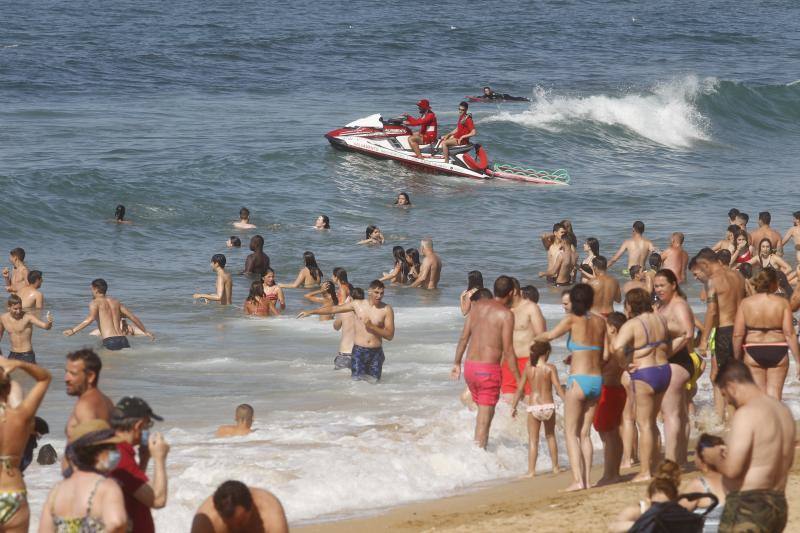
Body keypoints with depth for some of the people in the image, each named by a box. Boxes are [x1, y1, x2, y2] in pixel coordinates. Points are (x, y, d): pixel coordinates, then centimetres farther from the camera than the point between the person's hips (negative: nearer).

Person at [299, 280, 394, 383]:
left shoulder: (387, 309, -2)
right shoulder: (357, 305, 3)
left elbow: (390, 335, -4)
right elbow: (333, 309, 10)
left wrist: (371, 326, -16)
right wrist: (311, 312, 10)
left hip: (376, 352, 0)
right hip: (359, 351, 0)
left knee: (373, 382, 1)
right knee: (357, 380, -6)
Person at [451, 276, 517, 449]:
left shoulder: (477, 306, 7)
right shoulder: (506, 313, -10)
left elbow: (464, 338, 11)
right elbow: (508, 351, -12)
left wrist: (457, 363, 23)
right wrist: (519, 380, -7)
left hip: (470, 365, 6)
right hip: (489, 369, -6)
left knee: (483, 411, 23)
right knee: (484, 418, -1)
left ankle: (477, 448, 27)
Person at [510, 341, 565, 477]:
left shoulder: (528, 369, 0)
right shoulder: (550, 368, -5)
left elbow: (520, 389, 2)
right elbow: (558, 387, -9)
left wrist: (513, 406, 9)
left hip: (533, 408, 0)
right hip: (548, 406, 0)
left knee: (533, 440, 4)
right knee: (550, 436, 19)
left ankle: (531, 470, -3)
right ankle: (555, 467, 24)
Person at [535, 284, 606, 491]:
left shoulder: (573, 320, -6)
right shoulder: (600, 321, 9)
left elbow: (550, 335, -14)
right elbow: (604, 354, 13)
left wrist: (536, 338, 9)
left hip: (579, 380, -5)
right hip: (597, 380, 5)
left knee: (571, 432, 1)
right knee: (584, 433, 13)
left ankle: (577, 480, -10)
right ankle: (586, 479, 8)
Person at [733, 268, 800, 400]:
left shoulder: (746, 303, -4)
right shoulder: (782, 303, -7)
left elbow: (738, 334, -6)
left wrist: (737, 359, 5)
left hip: (753, 353, 1)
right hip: (778, 353, -1)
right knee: (774, 394, 7)